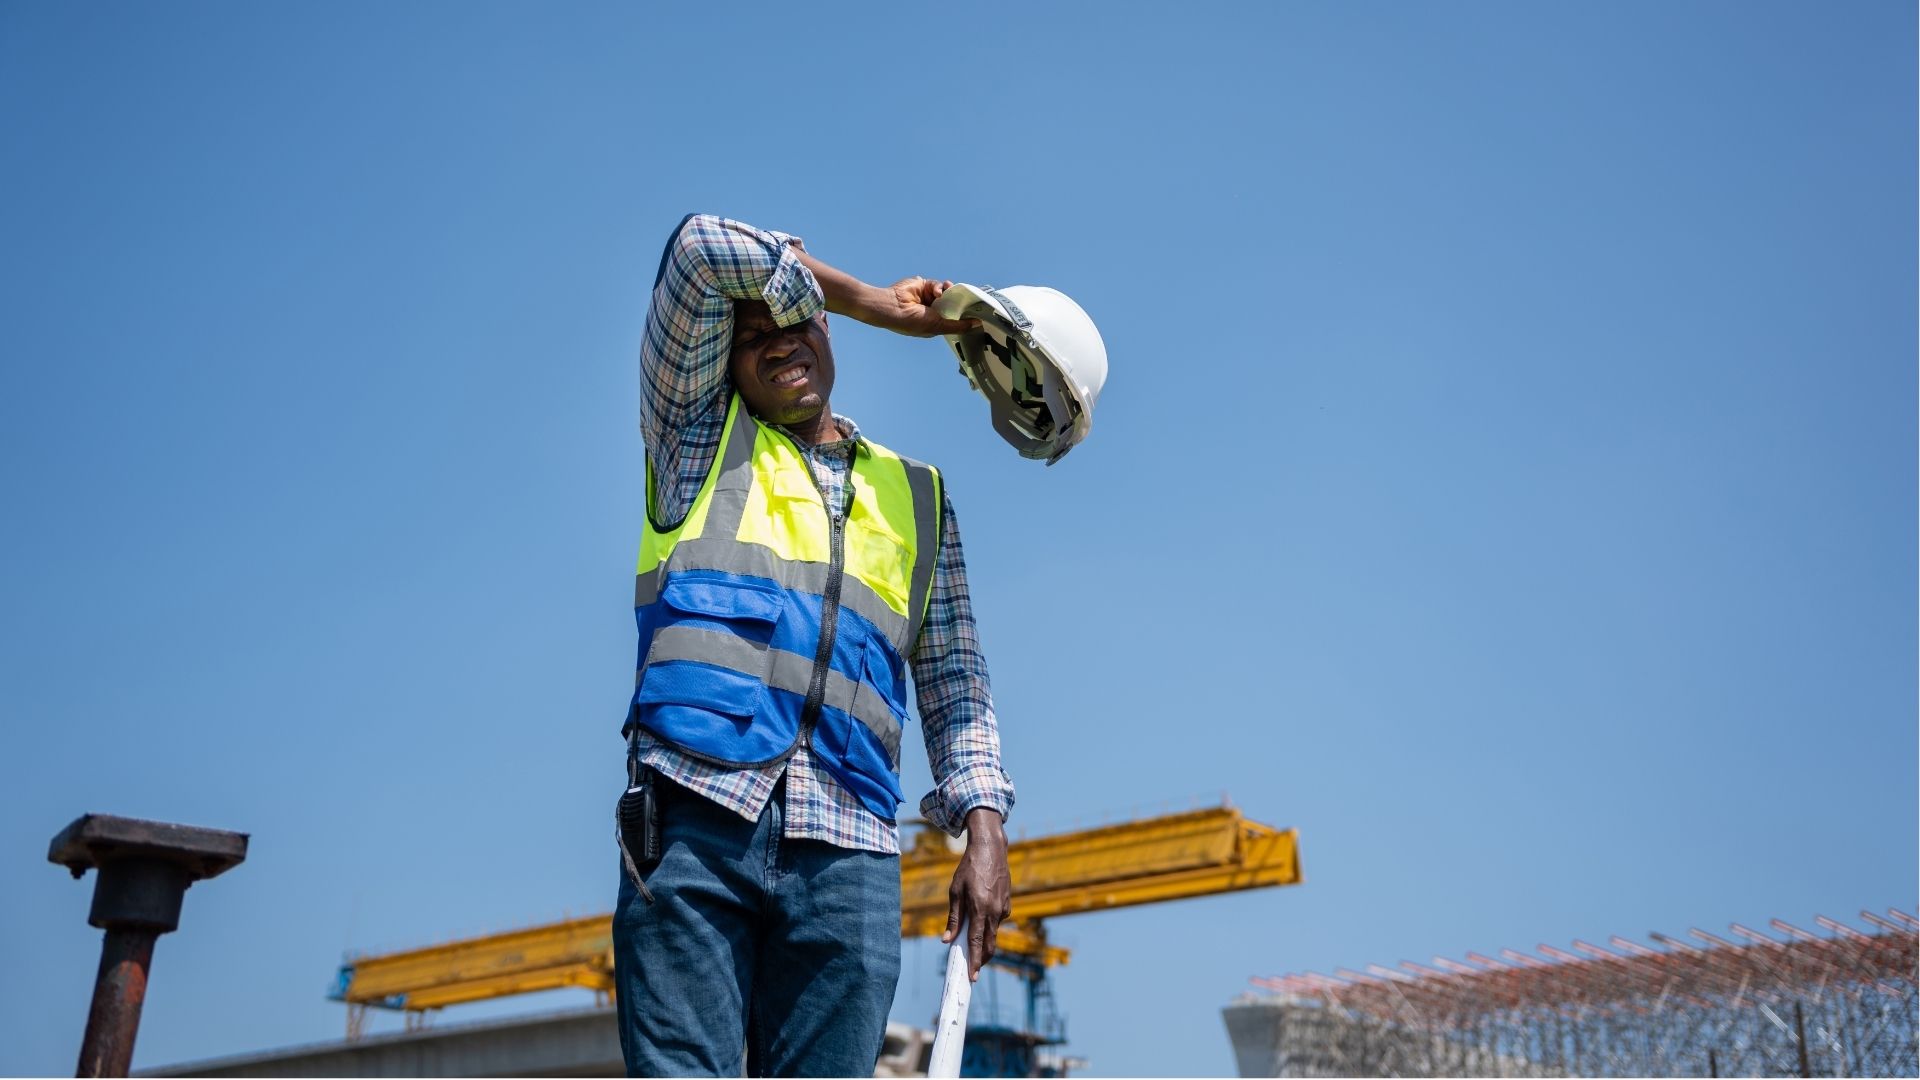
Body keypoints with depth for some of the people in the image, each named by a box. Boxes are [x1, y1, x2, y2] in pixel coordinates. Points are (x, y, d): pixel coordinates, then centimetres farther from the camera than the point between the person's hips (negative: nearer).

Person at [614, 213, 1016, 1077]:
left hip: (847, 848, 2)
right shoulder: (700, 435, 20)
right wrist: (874, 304, 17)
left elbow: (955, 685, 22)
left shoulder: (916, 496, 25)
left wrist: (983, 823, 7)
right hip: (696, 814, -2)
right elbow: (704, 251, 9)